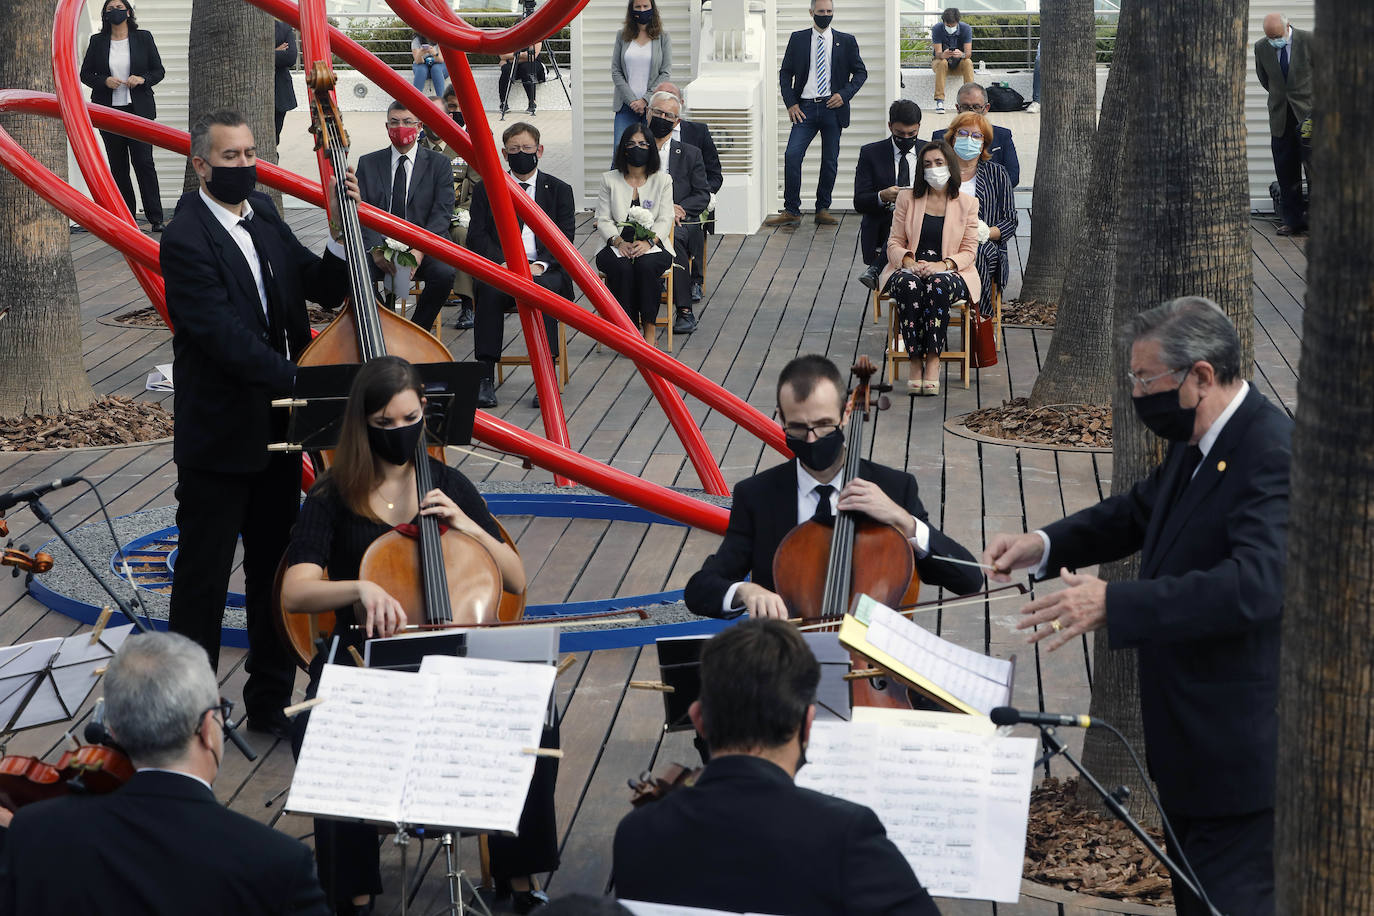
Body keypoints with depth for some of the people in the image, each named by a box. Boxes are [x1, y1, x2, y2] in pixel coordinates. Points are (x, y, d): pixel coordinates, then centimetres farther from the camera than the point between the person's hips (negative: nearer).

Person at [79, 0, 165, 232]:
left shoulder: (143, 38, 5)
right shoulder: (97, 41, 7)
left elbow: (159, 71, 8)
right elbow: (85, 74, 9)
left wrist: (142, 79, -12)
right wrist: (105, 81, -10)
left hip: (139, 109, -2)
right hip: (108, 111, 2)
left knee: (144, 162, -10)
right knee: (117, 166, 4)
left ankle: (155, 219, -9)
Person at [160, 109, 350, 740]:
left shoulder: (263, 215, 6)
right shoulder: (186, 240, -18)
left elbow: (324, 289, 6)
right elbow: (224, 337, -26)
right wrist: (300, 382, -31)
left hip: (276, 430, 7)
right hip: (218, 438, -7)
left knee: (274, 567, 16)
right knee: (204, 576, 4)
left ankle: (272, 700, 28)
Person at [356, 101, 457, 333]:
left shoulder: (438, 164, 8)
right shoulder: (368, 164, 12)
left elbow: (442, 214, -3)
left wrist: (420, 249, -19)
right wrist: (375, 247, -16)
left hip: (423, 247, -1)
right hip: (379, 245, 1)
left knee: (445, 273, -32)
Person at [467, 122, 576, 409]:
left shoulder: (560, 189, 15)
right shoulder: (486, 189, 16)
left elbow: (565, 238, 4)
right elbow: (477, 236, 6)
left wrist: (541, 264, -15)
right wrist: (501, 263, -13)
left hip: (546, 269, -1)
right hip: (500, 266, 1)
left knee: (541, 290, -37)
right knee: (489, 291, -34)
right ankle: (486, 378, -34)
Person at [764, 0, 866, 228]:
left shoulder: (846, 41, 7)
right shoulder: (798, 39, 7)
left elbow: (861, 72, 10)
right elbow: (785, 72, 10)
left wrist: (844, 94, -5)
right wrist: (791, 104, -1)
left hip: (833, 108, 0)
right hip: (805, 107, 0)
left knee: (830, 161, 4)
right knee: (792, 156, -13)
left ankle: (823, 209, 16)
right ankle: (791, 211, -7)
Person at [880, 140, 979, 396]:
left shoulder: (967, 203, 9)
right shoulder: (907, 199, 13)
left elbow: (969, 250, 4)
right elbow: (894, 243, 10)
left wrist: (943, 265, -15)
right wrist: (908, 261, -13)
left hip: (950, 272, -1)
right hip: (909, 269, 1)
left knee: (938, 284, -38)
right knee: (909, 285, -37)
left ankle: (933, 361, -37)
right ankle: (915, 361, -35)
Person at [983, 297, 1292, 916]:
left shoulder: (1273, 454, -23)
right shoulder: (1196, 443, 7)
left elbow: (1257, 583, -36)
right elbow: (1140, 512, 25)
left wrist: (1115, 604, -38)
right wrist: (1045, 545, 9)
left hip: (1237, 745, -10)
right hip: (1191, 742, 10)